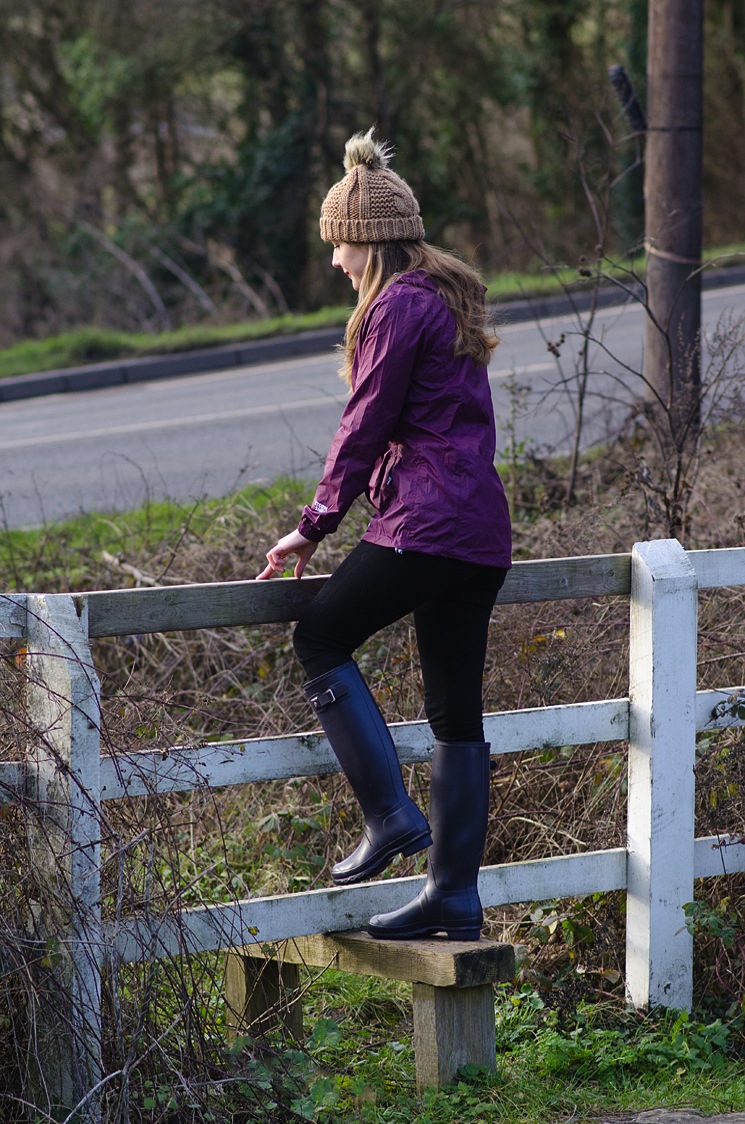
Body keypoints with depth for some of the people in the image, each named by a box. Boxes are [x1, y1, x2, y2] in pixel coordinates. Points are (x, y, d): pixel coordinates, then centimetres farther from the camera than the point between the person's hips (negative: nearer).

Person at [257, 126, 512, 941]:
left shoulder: (398, 308, -10)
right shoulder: (450, 297, 18)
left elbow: (365, 427, -10)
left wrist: (313, 529, -1)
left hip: (424, 523, -9)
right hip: (483, 531, 9)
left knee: (320, 639, 6)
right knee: (455, 706, 9)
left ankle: (390, 814, -2)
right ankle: (455, 896, 11)